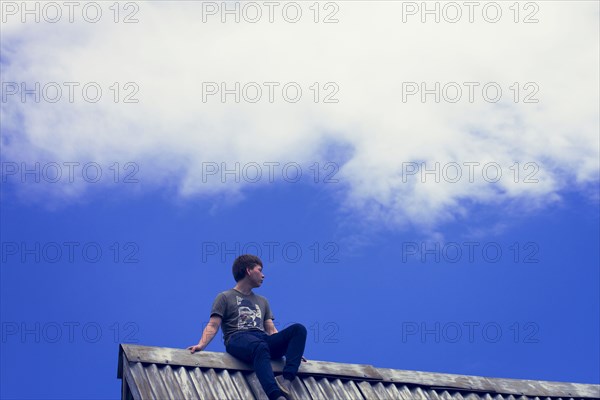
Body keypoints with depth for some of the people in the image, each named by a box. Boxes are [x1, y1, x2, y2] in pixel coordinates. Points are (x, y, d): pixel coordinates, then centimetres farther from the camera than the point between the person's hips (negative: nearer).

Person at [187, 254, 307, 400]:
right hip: (238, 339, -5)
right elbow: (213, 326, 5)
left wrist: (293, 351, 11)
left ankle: (286, 380, -38)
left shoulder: (262, 301, 34)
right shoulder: (225, 297, 17)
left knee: (298, 329, -20)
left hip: (263, 339, 6)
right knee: (260, 347, -41)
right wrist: (201, 344, -15)